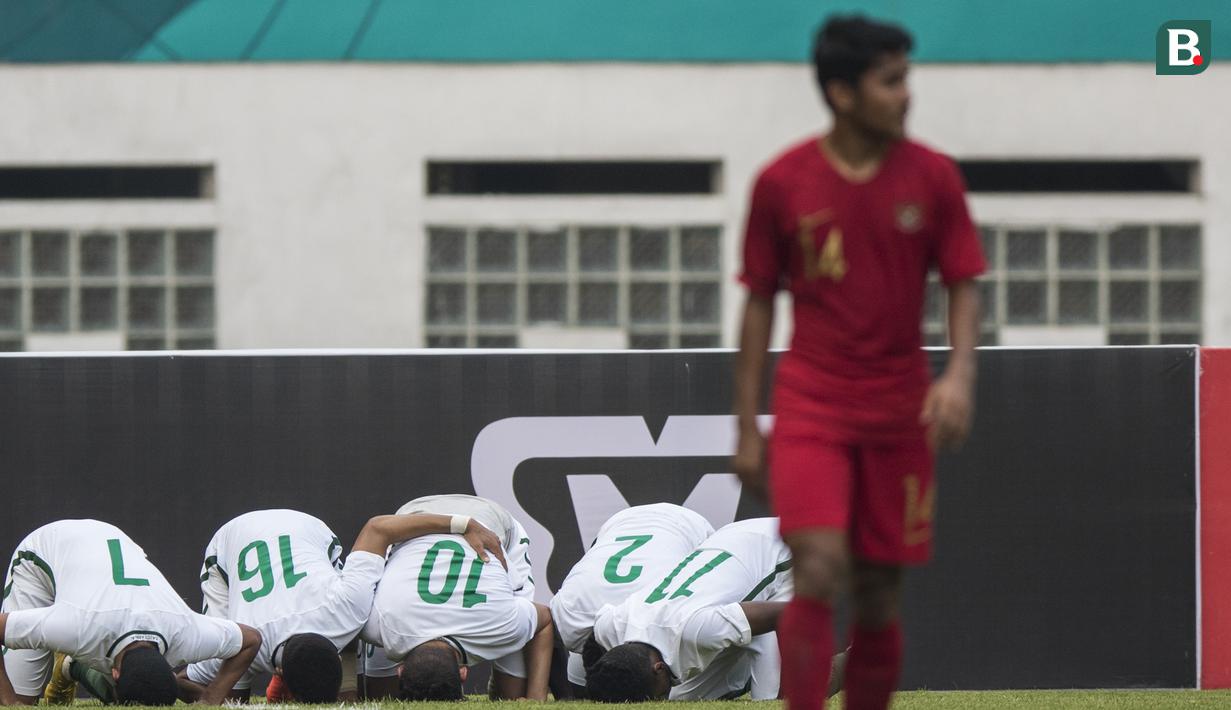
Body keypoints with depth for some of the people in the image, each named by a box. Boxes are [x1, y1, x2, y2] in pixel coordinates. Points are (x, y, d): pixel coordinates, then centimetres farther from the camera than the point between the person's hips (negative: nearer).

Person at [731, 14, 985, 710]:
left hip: (899, 410, 2)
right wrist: (748, 426, 2)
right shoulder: (783, 182, -3)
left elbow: (964, 285, 4)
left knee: (880, 595, 5)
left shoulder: (933, 177, 0)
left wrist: (960, 374, -15)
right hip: (811, 403, -2)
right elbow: (760, 301, 4)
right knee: (820, 569, -18)